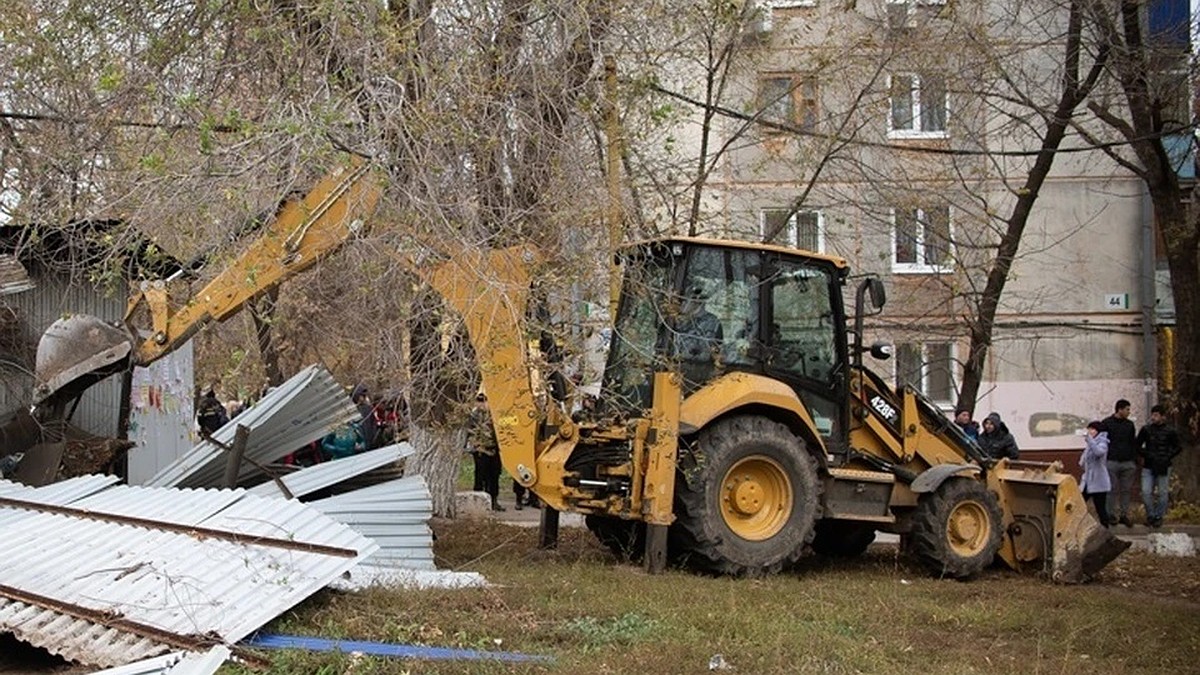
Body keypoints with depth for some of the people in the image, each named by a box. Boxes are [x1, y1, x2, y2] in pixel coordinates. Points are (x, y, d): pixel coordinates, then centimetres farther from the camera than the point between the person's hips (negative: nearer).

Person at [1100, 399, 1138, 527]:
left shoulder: (1129, 425, 14)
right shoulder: (1106, 423, 1)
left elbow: (1133, 444, 19)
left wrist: (1135, 461, 12)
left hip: (1128, 463, 4)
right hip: (1112, 462, -4)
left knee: (1127, 490, 3)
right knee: (1113, 490, -2)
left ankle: (1124, 515, 10)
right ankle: (1112, 515, 6)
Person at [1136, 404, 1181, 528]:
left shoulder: (1171, 431, -1)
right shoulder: (1146, 430, 4)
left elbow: (1177, 448, 5)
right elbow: (1138, 445, 10)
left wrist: (1167, 457, -9)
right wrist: (1145, 455, -5)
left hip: (1164, 467, -1)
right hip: (1148, 466, 1)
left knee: (1162, 493, 3)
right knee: (1146, 492, -4)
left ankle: (1159, 517, 14)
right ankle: (1150, 516, 10)